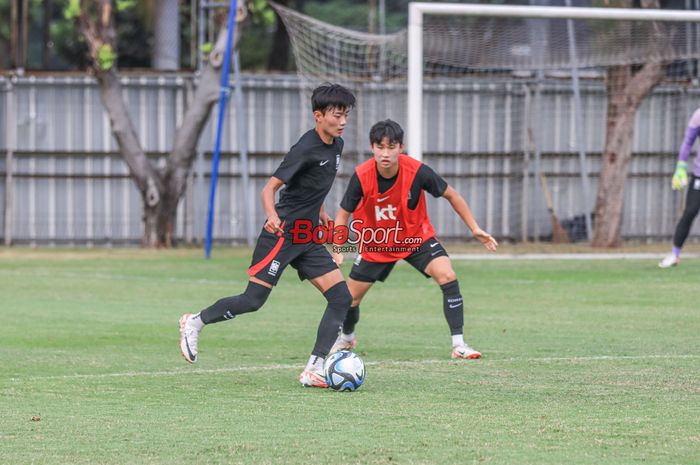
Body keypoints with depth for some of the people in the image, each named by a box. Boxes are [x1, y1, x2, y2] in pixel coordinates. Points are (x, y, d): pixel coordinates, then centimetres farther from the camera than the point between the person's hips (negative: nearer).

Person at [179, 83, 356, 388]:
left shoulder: (336, 145, 9)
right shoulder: (306, 148, -17)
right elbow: (270, 187, -21)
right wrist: (272, 216, -38)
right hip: (282, 234, -8)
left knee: (342, 298, -5)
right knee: (253, 300, -9)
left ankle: (314, 370, -5)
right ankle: (195, 323, 15)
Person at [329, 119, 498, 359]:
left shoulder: (417, 172, -26)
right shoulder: (361, 176, -26)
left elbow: (451, 195, -9)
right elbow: (343, 214, -12)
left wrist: (475, 229, -10)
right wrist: (337, 250, -24)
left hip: (416, 237, -1)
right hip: (376, 243, 1)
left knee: (447, 276, -23)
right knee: (351, 296, 7)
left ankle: (459, 344, -17)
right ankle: (346, 337, 42)